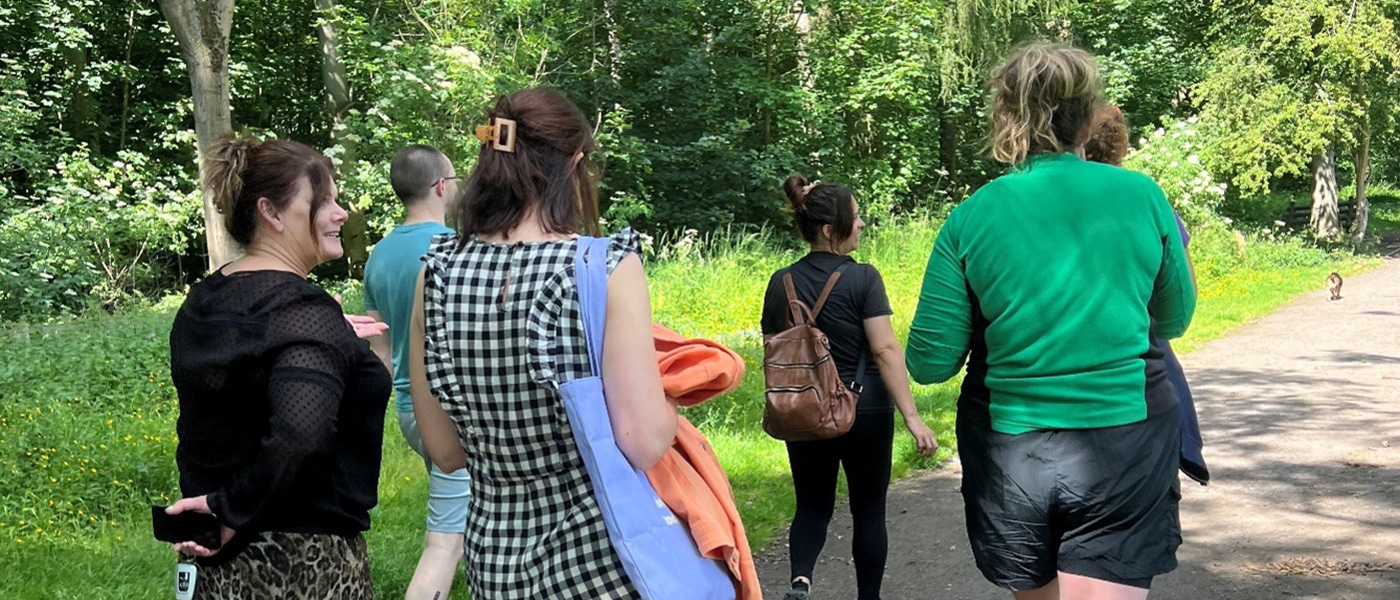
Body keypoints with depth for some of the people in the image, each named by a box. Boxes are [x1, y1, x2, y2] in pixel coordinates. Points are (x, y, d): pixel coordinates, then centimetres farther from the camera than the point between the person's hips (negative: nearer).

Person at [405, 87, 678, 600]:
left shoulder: (437, 274, -3)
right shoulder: (607, 268, -15)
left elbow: (445, 451, 3)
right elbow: (643, 442, -19)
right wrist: (667, 404, 1)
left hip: (495, 554, 4)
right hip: (598, 556, -4)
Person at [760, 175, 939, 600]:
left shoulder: (781, 283, 1)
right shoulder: (862, 279, -13)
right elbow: (886, 350, -18)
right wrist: (912, 417, -18)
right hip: (864, 411, -4)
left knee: (812, 506, 13)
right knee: (869, 511, 11)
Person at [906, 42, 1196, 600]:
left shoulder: (971, 218, -6)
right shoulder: (1142, 196, -3)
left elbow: (929, 363, -4)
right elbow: (1174, 321, 11)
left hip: (1011, 451, 2)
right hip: (1125, 448, -1)